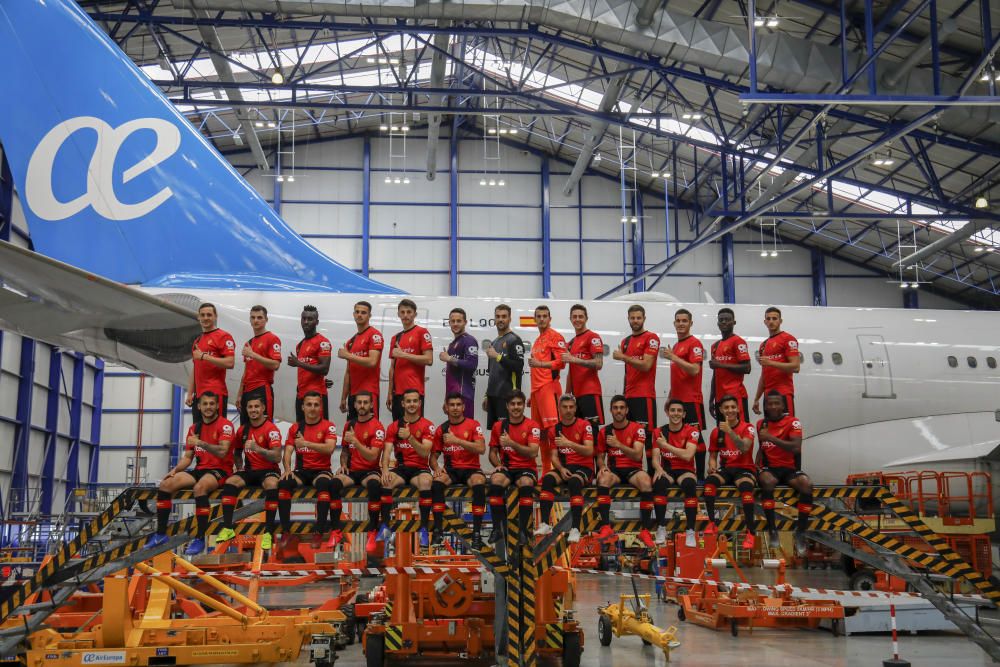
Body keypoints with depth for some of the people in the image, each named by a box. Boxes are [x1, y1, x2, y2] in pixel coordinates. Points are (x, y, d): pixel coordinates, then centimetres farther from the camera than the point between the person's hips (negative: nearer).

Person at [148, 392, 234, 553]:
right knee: (165, 485, -9)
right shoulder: (194, 428, 14)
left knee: (199, 488, -37)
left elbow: (222, 452, -21)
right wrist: (175, 469, -2)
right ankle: (160, 534, -1)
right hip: (200, 470, 7)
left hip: (220, 470, -7)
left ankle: (200, 538, -30)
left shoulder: (225, 425, -7)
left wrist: (201, 443, -28)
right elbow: (187, 457, 16)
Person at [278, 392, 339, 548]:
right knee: (283, 483, -29)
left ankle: (319, 531, -33)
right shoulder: (295, 428, 11)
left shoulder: (328, 426, 0)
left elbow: (329, 448, -18)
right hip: (301, 471, 3)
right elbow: (287, 453, 5)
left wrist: (306, 443, -26)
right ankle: (286, 530, -24)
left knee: (324, 484, -37)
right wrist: (287, 469, -16)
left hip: (321, 470, -3)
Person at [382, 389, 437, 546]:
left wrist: (409, 437, -27)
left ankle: (424, 528, -30)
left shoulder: (427, 425, 1)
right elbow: (387, 451, -1)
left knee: (425, 481, -37)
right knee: (386, 481, -32)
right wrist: (385, 469, -21)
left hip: (420, 468, -2)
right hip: (400, 468, 2)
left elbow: (425, 452, -11)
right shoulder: (393, 426, 9)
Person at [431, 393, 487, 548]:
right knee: (437, 481, -32)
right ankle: (437, 530, -30)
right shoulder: (441, 429, 9)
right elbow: (434, 456, 12)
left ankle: (477, 532, -33)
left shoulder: (473, 425, 0)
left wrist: (456, 440, -21)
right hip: (450, 469, 2)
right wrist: (436, 468, -11)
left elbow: (481, 449, -15)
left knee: (479, 482, -36)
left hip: (470, 468, -2)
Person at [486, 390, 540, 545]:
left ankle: (522, 529, -27)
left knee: (526, 484, -37)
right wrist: (498, 464, -8)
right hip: (506, 468, 2)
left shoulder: (532, 426, -2)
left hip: (526, 468, -2)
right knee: (495, 481, -33)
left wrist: (511, 443, -25)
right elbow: (493, 452, 14)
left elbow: (533, 453, -14)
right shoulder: (499, 426, 8)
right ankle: (498, 528, -24)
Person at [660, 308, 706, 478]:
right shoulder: (675, 346, 19)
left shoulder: (694, 343, -7)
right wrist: (670, 396, 20)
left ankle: (700, 476, -3)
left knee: (696, 437, -6)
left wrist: (673, 357, -19)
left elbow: (695, 370, -18)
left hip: (691, 400, -8)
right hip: (677, 399, 8)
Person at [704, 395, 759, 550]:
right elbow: (713, 456, 16)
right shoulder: (716, 431, 8)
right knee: (709, 481, -31)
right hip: (725, 469, 3)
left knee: (746, 486, -37)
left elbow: (744, 448, -23)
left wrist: (729, 431, -34)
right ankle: (712, 523, -20)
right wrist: (712, 466, -7)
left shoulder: (747, 427, -3)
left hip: (744, 468, -3)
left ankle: (751, 532, -28)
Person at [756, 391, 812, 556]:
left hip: (789, 468, -1)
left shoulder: (792, 422, -4)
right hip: (769, 468, 1)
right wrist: (757, 467, 12)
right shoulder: (761, 424, 10)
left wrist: (771, 438, -28)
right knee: (767, 481, -37)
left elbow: (796, 448, -21)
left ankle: (800, 531, -19)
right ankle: (772, 529, -30)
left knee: (807, 484, -34)